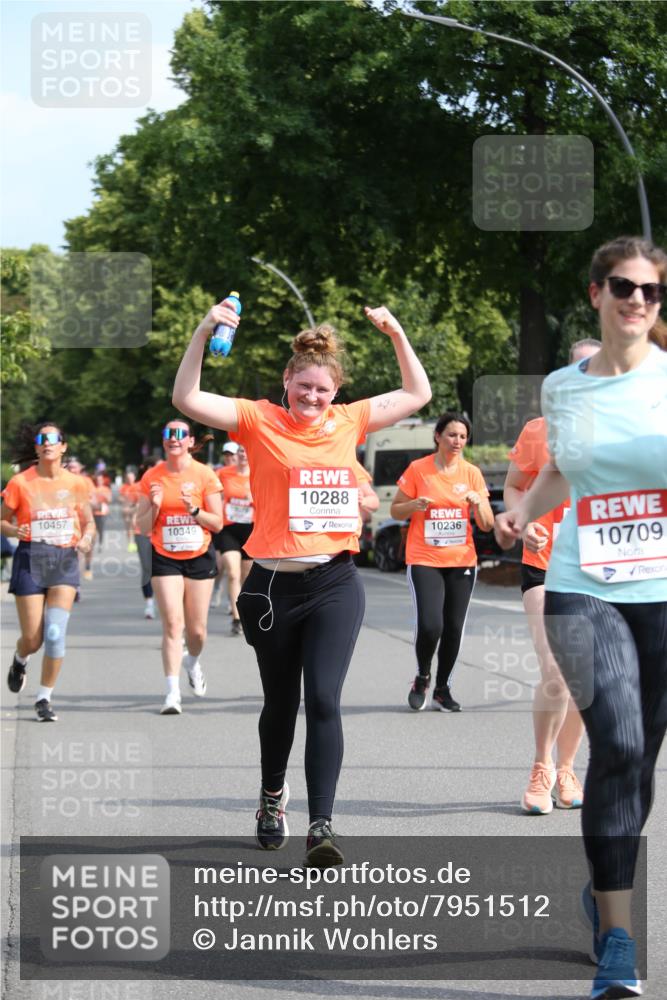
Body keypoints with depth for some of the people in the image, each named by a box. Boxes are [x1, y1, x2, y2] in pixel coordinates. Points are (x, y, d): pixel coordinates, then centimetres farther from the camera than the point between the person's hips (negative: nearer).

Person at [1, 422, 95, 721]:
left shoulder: (76, 483, 2)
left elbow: (88, 522, 13)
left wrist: (86, 538, -8)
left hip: (65, 561, 1)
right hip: (30, 561, -1)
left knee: (55, 633, -12)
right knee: (33, 639, 0)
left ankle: (44, 698, 3)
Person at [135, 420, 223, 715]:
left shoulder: (204, 475, -3)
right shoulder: (151, 478, 0)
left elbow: (217, 523, -1)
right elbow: (143, 527, 3)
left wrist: (194, 510, -18)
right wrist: (154, 505, -15)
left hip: (200, 557, 0)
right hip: (165, 558, 0)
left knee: (197, 629, 6)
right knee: (172, 624, -13)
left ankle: (192, 662, 40)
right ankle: (173, 692, -11)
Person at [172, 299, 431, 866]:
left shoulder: (349, 421, 8)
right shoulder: (260, 421, -1)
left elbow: (417, 395, 20)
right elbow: (186, 400, -10)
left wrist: (397, 335, 11)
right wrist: (204, 335, -20)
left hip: (335, 584, 1)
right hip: (273, 586, 0)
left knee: (324, 701, -12)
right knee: (281, 702, 15)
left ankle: (322, 826, -14)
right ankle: (273, 795, 41)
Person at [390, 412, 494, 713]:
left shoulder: (471, 473, 4)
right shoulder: (418, 469, -3)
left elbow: (487, 524, 5)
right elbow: (396, 510, 5)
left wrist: (478, 503, -16)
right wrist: (415, 505, -15)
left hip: (462, 561, 3)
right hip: (424, 561, -3)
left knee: (454, 628, 2)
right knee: (430, 626, -16)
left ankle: (442, 689, 18)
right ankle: (422, 678, 12)